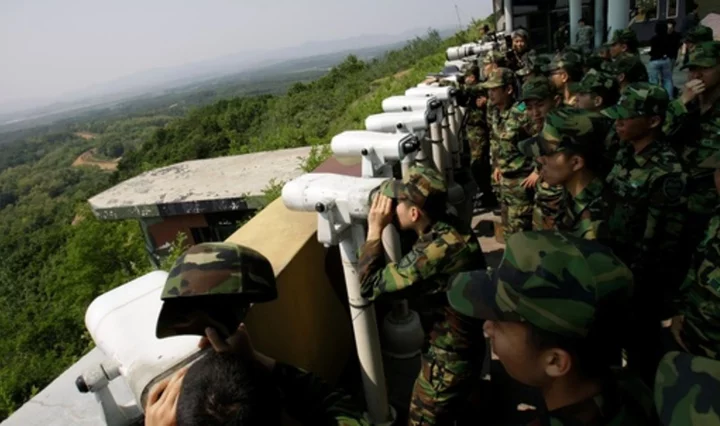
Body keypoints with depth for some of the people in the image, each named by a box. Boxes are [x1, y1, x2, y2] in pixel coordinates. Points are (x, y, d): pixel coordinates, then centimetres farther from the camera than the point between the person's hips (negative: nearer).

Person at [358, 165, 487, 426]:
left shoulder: (438, 249, -36)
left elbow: (371, 285, -27)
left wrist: (375, 229, -21)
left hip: (449, 356, -9)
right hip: (464, 341, 9)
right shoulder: (450, 229, -7)